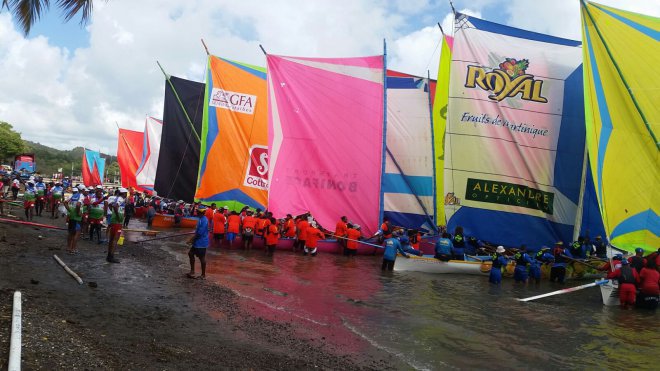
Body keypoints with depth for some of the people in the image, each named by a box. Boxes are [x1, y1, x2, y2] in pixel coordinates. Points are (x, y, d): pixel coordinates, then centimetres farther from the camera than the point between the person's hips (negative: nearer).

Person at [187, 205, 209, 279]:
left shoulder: (203, 220, -21)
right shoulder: (200, 219, 10)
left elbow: (200, 232, -24)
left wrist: (192, 239, -16)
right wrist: (192, 239, 13)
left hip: (201, 243, -10)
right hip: (197, 242, 10)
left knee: (202, 258, 0)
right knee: (191, 253, 15)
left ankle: (203, 275, 11)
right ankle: (192, 272, 23)